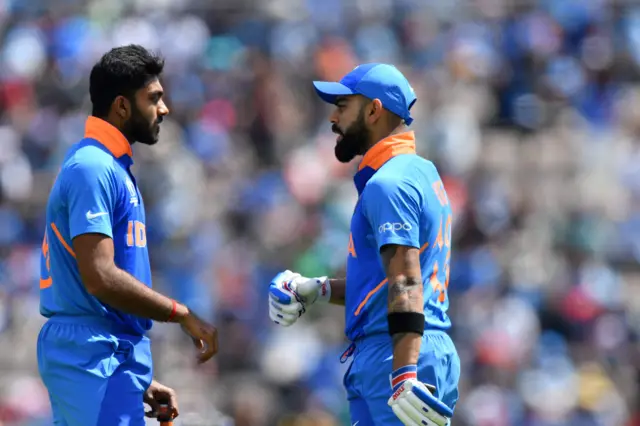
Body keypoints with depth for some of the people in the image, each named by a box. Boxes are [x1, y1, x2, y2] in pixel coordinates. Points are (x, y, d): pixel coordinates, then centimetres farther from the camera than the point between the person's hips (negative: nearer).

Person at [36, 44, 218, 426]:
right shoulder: (92, 169, -12)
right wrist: (183, 316, -13)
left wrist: (140, 379, 18)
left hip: (109, 355, 10)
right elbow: (100, 279, -21)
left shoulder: (110, 168, 17)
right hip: (95, 357, -10)